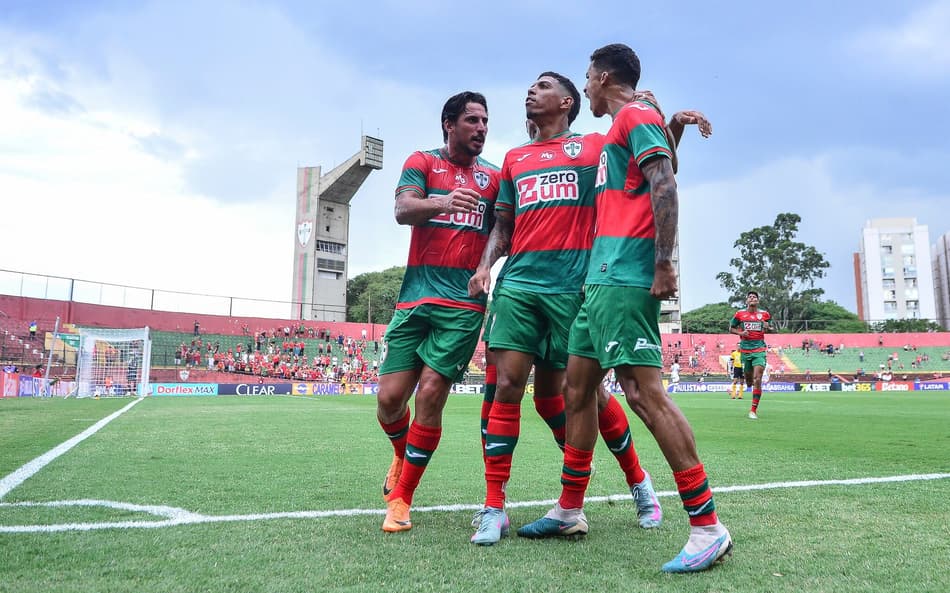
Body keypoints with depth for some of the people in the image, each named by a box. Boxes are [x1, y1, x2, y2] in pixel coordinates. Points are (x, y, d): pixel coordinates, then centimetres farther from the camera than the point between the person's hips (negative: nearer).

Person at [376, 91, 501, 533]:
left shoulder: (494, 176, 15)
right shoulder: (422, 161, 8)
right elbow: (403, 209, -10)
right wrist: (443, 202, -31)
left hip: (465, 301, 0)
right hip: (416, 295, 0)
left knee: (430, 395, -9)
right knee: (390, 397, -3)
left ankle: (401, 498, 8)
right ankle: (403, 456, 32)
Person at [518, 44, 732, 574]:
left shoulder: (637, 116, -2)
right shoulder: (622, 128, 25)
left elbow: (664, 187, -16)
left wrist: (664, 264, -23)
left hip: (625, 280, -10)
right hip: (603, 281, 10)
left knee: (644, 392, -13)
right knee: (577, 388, 12)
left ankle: (708, 527, -6)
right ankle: (569, 511, 22)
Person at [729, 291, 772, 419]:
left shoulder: (764, 314, 4)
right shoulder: (740, 314, 2)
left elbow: (770, 329, 18)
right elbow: (731, 328, 11)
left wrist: (767, 327, -6)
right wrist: (740, 333, -8)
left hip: (759, 350, -1)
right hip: (745, 350, 1)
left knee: (757, 380, -13)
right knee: (749, 382, 8)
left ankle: (753, 410, -8)